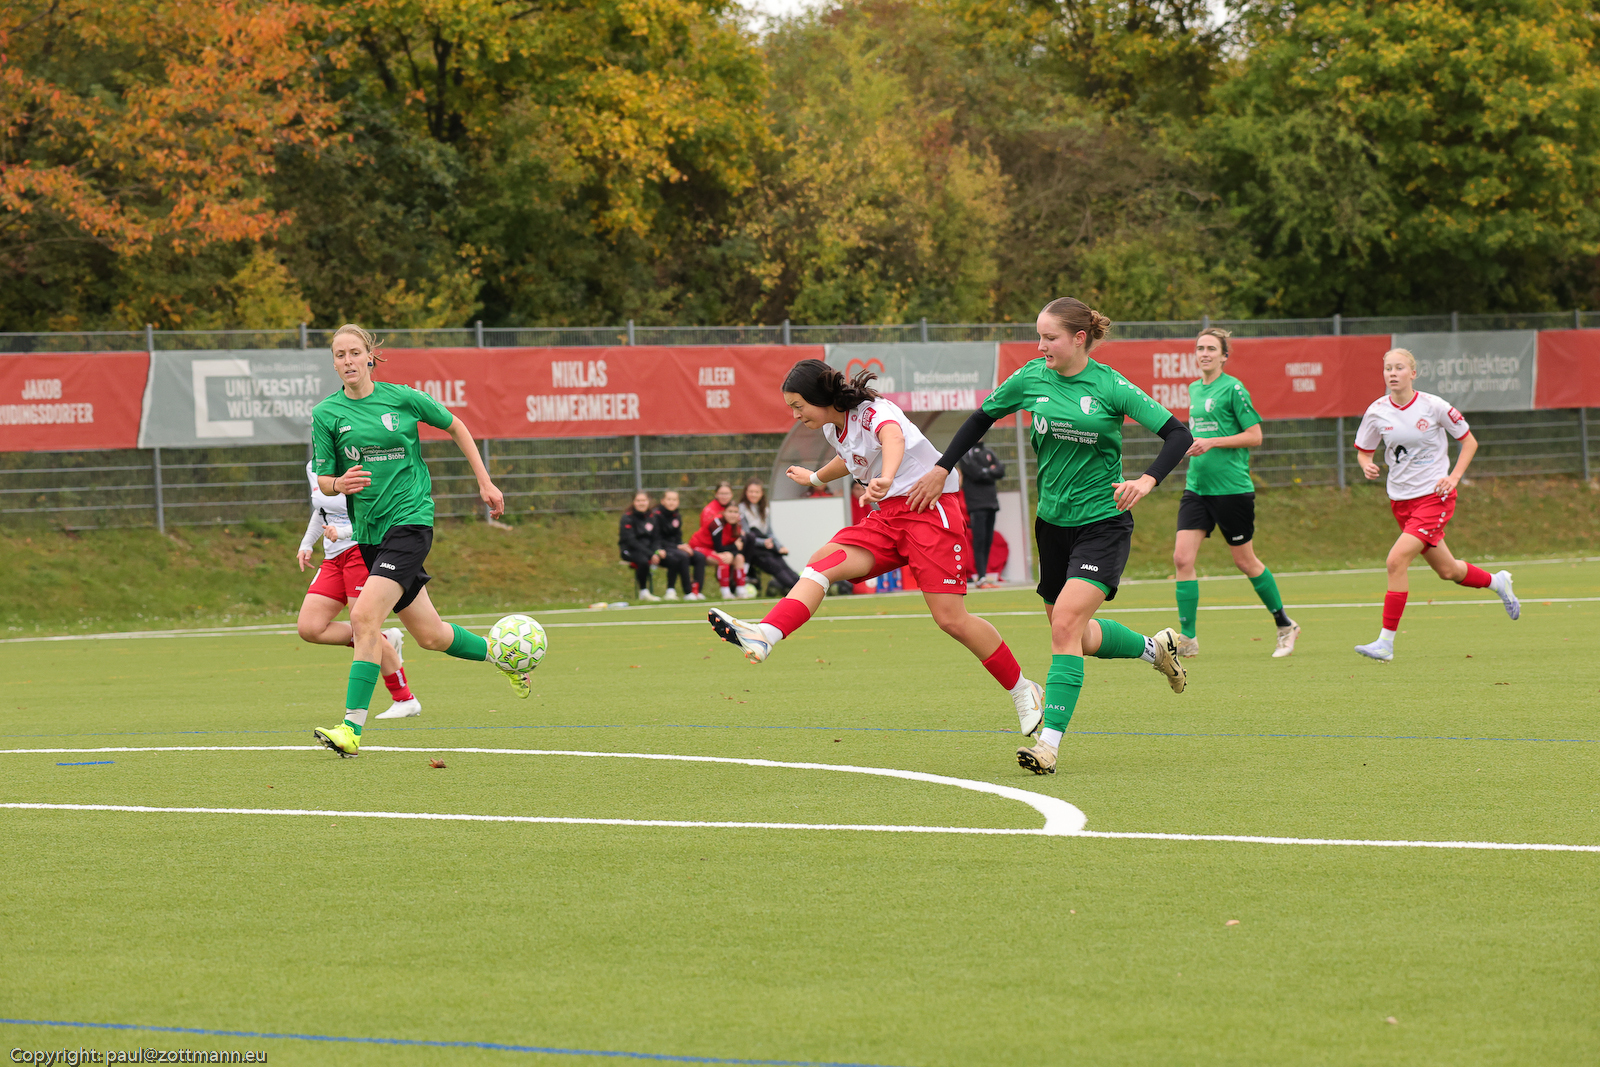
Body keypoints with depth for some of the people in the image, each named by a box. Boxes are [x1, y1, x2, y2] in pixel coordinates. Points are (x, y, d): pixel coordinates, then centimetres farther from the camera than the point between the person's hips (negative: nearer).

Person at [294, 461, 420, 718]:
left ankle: (405, 699, 1)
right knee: (308, 629, -5)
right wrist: (307, 543, 19)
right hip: (334, 558, 8)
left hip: (363, 550, -8)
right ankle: (386, 640, 8)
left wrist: (343, 532, -29)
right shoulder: (313, 468, 10)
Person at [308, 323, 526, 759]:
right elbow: (322, 480, 4)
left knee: (364, 616, -21)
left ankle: (353, 728, -20)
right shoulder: (326, 413, 2)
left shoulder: (401, 398, -2)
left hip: (410, 520, -4)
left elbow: (455, 426, 14)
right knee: (430, 635, 10)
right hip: (368, 531, 4)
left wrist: (485, 482, 14)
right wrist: (340, 484, -19)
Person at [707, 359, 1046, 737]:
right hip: (886, 518, 8)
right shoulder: (834, 428, 10)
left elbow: (893, 438, -42)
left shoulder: (874, 413, -17)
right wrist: (815, 478, 54)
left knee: (950, 618, -13)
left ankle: (1022, 690, 5)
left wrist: (885, 480, -64)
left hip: (930, 510, -8)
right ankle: (764, 636, -37)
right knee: (822, 562, -17)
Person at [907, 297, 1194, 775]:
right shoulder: (1032, 378, -1)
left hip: (1102, 523, -6)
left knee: (1066, 624, -21)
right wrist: (941, 469, 9)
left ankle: (1050, 743, -22)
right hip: (1053, 522, 6)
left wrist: (1147, 480, -27)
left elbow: (1178, 434, -12)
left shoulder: (1111, 387, -12)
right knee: (1077, 636, 15)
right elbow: (982, 418, 15)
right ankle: (1155, 648, 44)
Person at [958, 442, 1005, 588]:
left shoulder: (988, 452, 17)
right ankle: (981, 578, -15)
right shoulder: (965, 453, -2)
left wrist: (987, 472, -8)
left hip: (991, 503, 7)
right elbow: (976, 473, -14)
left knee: (988, 540, 6)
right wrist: (991, 472, 0)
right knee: (979, 540, -12)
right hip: (976, 504, -7)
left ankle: (983, 575, 9)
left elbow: (1001, 471, 6)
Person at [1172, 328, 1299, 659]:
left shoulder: (1233, 388, -9)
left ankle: (1285, 626, 23)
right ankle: (1187, 638, -3)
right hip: (1197, 486, 6)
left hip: (1232, 487, -6)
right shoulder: (1193, 389, 12)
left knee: (1245, 561, 4)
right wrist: (1191, 444, 8)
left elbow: (1255, 436, -11)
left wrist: (1212, 442, -18)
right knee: (1182, 557, -7)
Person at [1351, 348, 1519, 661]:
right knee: (1447, 571, 14)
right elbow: (1363, 451, 12)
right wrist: (1367, 466, -12)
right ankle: (1497, 582, 45)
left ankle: (1386, 642, -14)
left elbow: (1469, 441, 1)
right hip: (1401, 500, 5)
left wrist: (1454, 477, -11)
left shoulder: (1432, 406, -11)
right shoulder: (1377, 411, -2)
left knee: (1397, 560, -20)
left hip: (1434, 496, -5)